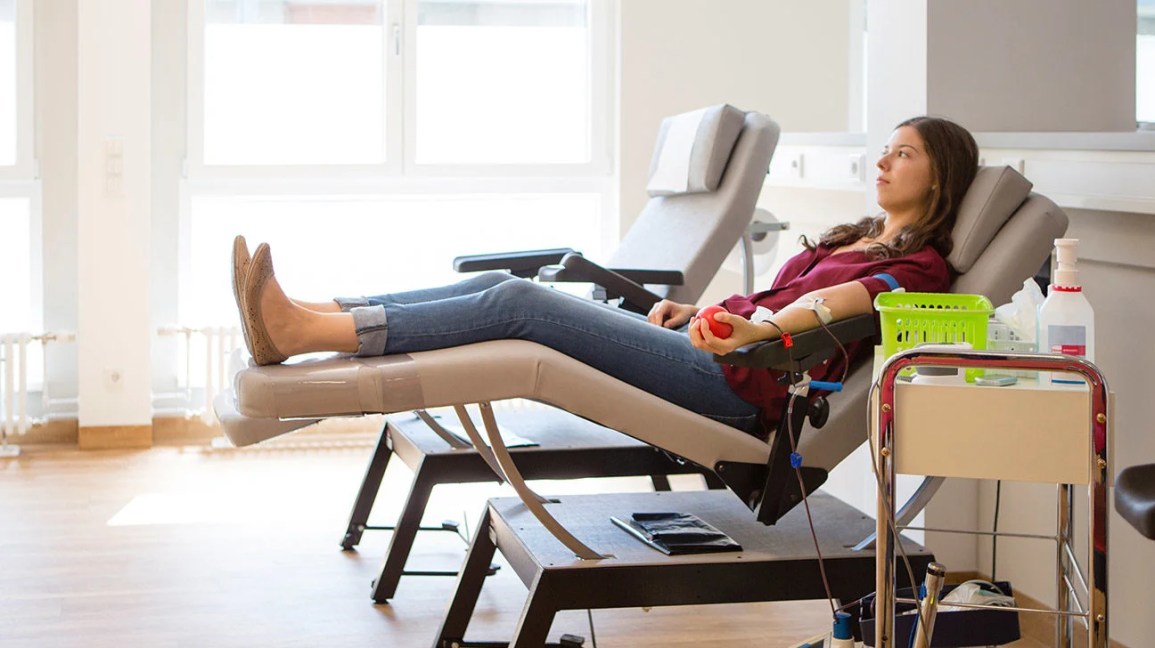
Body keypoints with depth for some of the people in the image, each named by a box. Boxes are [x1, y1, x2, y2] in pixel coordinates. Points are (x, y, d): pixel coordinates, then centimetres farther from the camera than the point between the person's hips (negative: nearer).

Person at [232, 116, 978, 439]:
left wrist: (757, 329, -36)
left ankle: (299, 335, -28)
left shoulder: (920, 266, 2)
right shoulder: (857, 238, 31)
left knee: (520, 302, -22)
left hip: (740, 381, -9)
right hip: (702, 343, 9)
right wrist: (702, 310, 15)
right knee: (503, 285, -8)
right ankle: (303, 316, -17)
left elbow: (831, 305, -18)